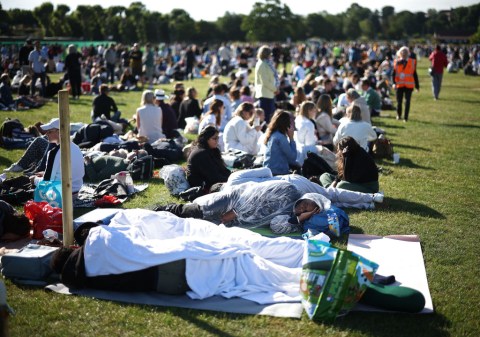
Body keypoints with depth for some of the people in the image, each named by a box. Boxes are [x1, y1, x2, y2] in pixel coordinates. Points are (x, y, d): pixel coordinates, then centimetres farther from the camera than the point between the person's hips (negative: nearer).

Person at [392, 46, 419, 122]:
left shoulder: (412, 62, 3)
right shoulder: (396, 62, 2)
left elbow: (414, 74, 6)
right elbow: (393, 74, 0)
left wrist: (417, 85, 6)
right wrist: (394, 83, -15)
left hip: (409, 85, 0)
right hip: (399, 85, 0)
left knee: (407, 102, -4)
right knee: (399, 102, 6)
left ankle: (406, 117, 2)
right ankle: (399, 115, 29)